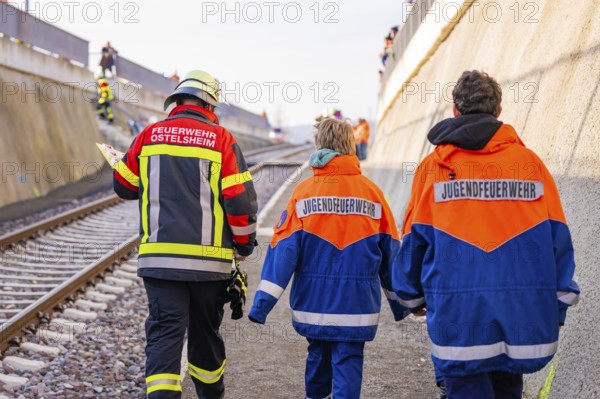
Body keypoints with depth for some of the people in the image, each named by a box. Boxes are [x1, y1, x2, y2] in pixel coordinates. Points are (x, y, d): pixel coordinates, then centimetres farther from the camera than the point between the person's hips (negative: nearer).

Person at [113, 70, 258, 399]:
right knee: (205, 332, 17)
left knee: (164, 333, -1)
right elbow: (240, 200, -5)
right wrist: (244, 245, 10)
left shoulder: (149, 136, 4)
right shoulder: (221, 139, -2)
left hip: (158, 257, 0)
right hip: (209, 259, 0)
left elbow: (124, 186, 14)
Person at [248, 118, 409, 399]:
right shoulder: (371, 192, -2)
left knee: (318, 354, 20)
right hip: (357, 304, -1)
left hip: (313, 302, 1)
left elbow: (283, 250, -9)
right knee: (348, 362, 2)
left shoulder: (303, 193, -5)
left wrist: (262, 302, -9)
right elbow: (389, 251, 5)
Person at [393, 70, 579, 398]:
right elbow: (558, 239, 3)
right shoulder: (531, 164, 2)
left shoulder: (433, 168, -1)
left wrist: (413, 297, 18)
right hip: (523, 317, 2)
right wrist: (558, 310, 11)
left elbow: (414, 241, 3)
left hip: (458, 318, -2)